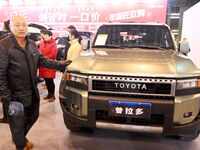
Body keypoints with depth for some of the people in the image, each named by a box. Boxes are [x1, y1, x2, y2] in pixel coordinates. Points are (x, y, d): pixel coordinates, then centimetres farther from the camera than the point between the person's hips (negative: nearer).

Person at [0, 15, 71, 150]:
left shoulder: (32, 44, 5)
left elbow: (43, 61, 12)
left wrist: (61, 64, 2)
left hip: (32, 92, 7)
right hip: (15, 95, -7)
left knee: (33, 117, 24)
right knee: (17, 123, 12)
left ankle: (21, 137, 51)